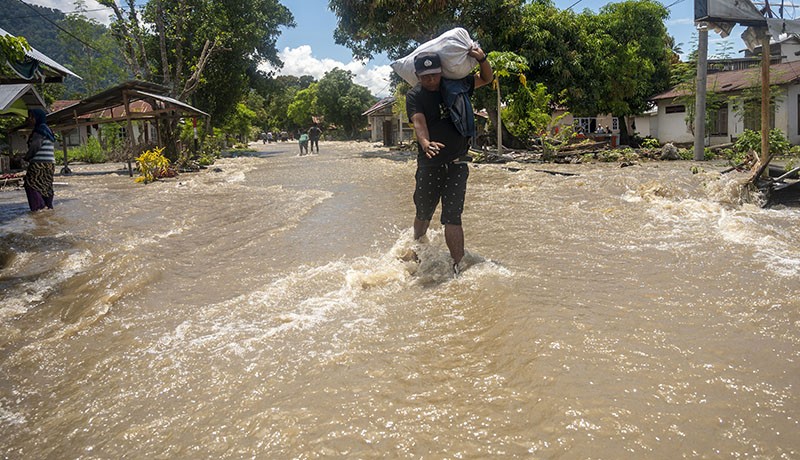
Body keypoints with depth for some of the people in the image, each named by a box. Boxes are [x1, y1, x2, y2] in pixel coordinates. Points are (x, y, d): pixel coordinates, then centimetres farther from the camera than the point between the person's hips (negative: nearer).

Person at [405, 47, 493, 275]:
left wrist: (482, 59, -2)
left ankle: (457, 268, -4)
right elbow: (419, 122, -24)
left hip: (457, 165, 1)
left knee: (452, 219, -8)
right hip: (429, 165, 0)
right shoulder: (414, 96, -5)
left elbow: (486, 78, 19)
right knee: (423, 214, 13)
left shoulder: (455, 85, 4)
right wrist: (425, 143, -45)